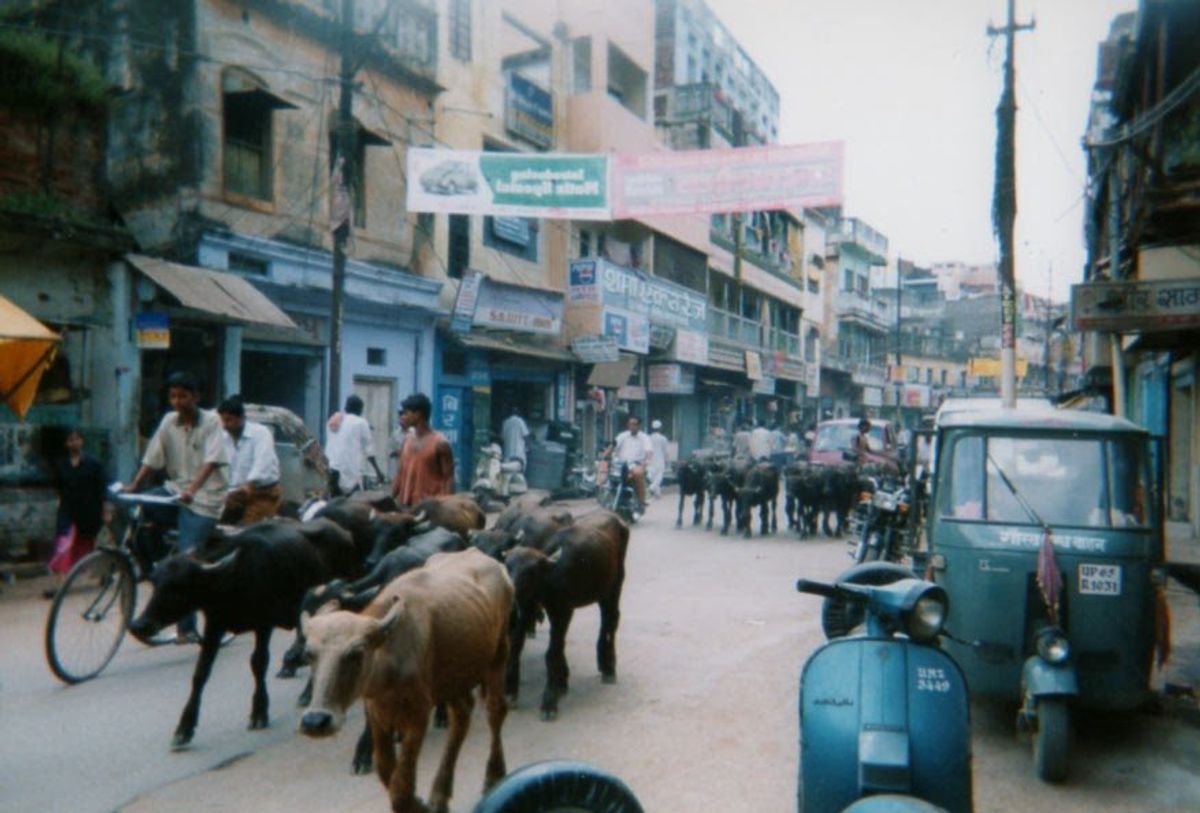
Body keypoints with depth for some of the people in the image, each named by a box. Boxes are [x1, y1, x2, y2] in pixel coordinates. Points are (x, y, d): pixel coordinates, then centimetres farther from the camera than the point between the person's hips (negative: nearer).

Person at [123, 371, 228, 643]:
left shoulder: (211, 421, -9)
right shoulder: (169, 421, 5)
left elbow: (211, 460, -21)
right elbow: (152, 458, 3)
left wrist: (192, 489, -35)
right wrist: (133, 486, -11)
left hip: (203, 499, -5)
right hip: (174, 490, 5)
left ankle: (186, 628, 0)